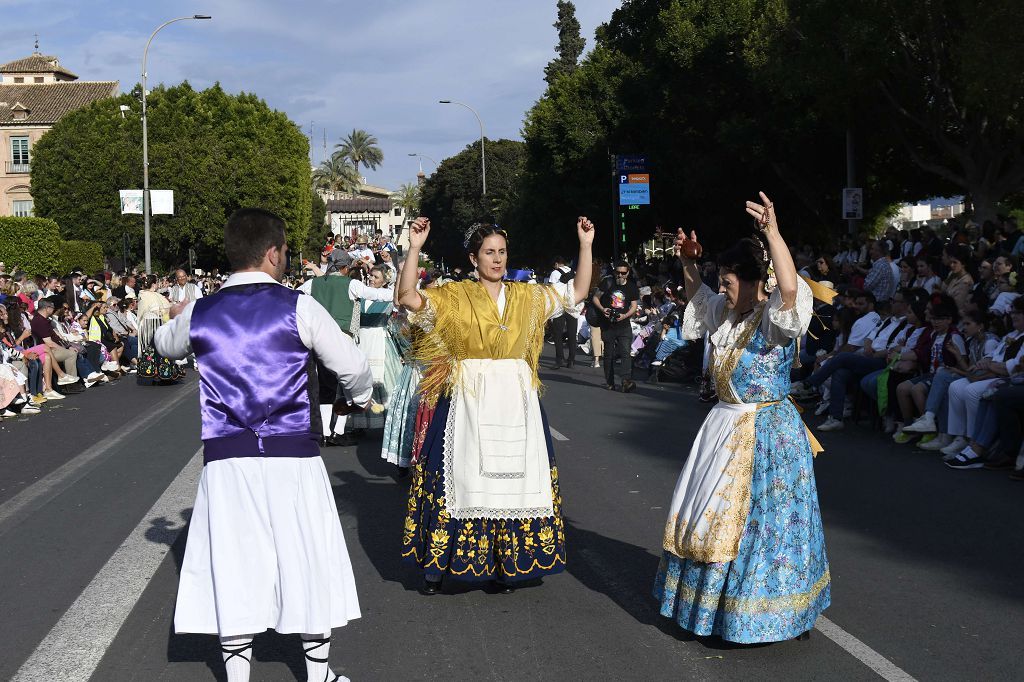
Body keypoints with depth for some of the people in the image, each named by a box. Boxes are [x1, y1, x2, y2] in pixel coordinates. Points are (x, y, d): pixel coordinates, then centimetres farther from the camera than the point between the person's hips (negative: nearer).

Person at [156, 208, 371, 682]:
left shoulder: (199, 314, 4)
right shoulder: (299, 307, -7)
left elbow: (164, 345, 26)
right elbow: (352, 367, -3)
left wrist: (177, 318, 49)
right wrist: (363, 397, 19)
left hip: (225, 459, 3)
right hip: (292, 455, -2)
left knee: (234, 568, 9)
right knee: (309, 563, 11)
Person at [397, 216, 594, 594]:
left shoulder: (527, 296, 9)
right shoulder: (454, 296, -2)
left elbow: (578, 293, 11)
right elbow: (408, 298, -15)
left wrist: (585, 245, 4)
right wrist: (414, 248, -24)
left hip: (516, 402, 3)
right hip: (469, 403, -3)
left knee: (513, 476, 7)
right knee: (463, 475, 1)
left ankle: (507, 562, 19)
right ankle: (438, 562, 13)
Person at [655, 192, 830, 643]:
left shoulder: (776, 317, -16)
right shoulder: (726, 313, 7)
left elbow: (790, 287, -39)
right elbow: (696, 294, 28)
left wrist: (772, 233, -43)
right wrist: (687, 261, 14)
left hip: (767, 433, -9)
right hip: (724, 427, 9)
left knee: (756, 519, -1)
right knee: (711, 516, 17)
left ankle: (764, 612, 14)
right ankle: (710, 599, 34)